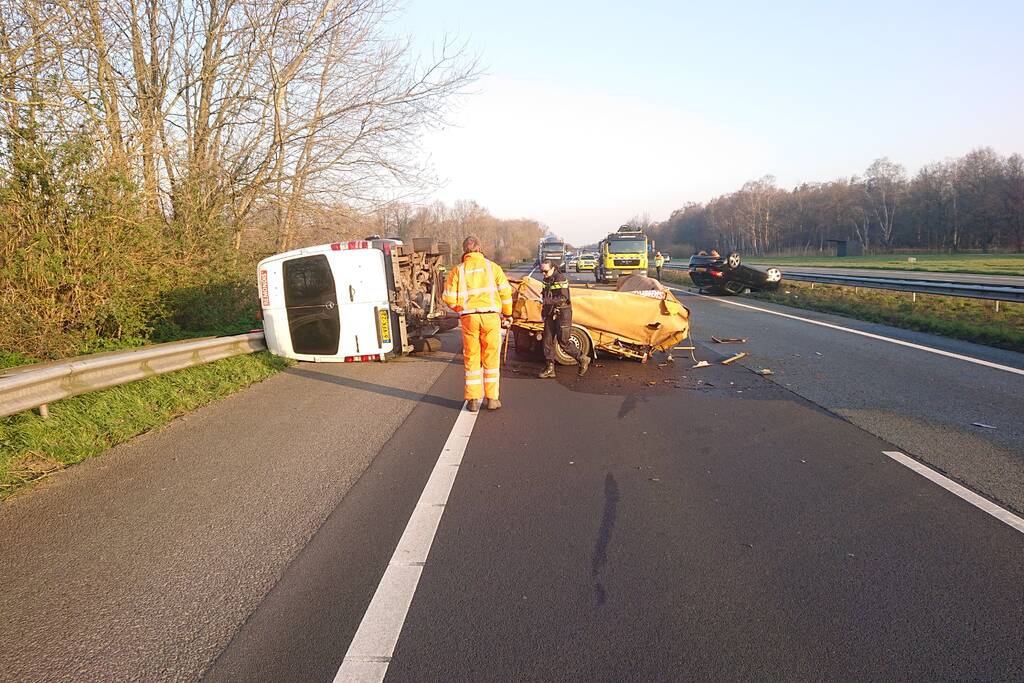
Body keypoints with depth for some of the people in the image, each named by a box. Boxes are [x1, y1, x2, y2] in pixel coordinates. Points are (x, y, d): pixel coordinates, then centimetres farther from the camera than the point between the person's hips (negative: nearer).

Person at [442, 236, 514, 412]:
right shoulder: (492, 267, 3)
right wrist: (507, 315, 11)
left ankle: (472, 400, 11)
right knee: (491, 358, 8)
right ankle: (492, 399, 12)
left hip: (469, 318, 0)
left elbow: (449, 298, -1)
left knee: (471, 359, 9)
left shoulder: (458, 270, 3)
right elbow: (505, 292, 0)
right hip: (491, 316, 0)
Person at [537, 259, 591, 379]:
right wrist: (544, 310, 15)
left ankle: (582, 359, 15)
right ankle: (550, 368, 7)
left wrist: (547, 301, -32)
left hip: (562, 314, -8)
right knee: (548, 340, 2)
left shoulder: (561, 279, -16)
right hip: (551, 314, 8)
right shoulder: (547, 279, 9)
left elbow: (563, 298, -25)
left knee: (563, 342, -5)